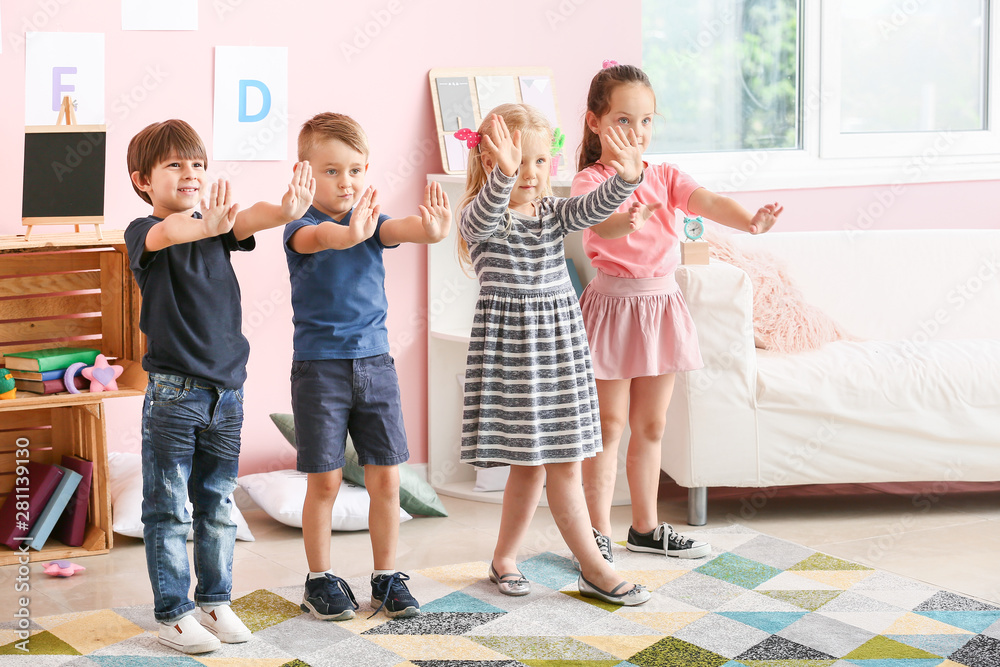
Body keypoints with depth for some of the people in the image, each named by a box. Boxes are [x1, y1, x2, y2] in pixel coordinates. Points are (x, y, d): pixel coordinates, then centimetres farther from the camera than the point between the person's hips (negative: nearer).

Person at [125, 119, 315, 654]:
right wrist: (204, 225, -53)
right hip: (172, 389, -5)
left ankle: (215, 602, 26)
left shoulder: (218, 228, 6)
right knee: (167, 510, 2)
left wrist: (284, 210, -38)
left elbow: (249, 220, -15)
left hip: (226, 389, 5)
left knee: (219, 506, 14)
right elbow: (164, 234, -31)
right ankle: (174, 613, 11)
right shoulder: (143, 234, -7)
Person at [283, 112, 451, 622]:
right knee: (325, 480, 2)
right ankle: (320, 580, 16)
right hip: (318, 365, -4)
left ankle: (388, 578, 17)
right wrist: (348, 234, -55)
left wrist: (432, 229, -42)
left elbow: (402, 229, -18)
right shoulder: (302, 227, -8)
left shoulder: (371, 221, 3)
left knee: (386, 478, 5)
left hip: (374, 362, 4)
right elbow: (316, 238, -33)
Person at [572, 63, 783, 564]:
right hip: (613, 304, -5)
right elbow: (599, 225, -31)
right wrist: (626, 220, -54)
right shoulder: (590, 180, -8)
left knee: (651, 424, 13)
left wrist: (749, 220, -33)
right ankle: (599, 532, 10)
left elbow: (707, 201, -12)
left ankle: (645, 527, 25)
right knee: (609, 425, 1)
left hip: (662, 305, 5)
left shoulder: (663, 177, 7)